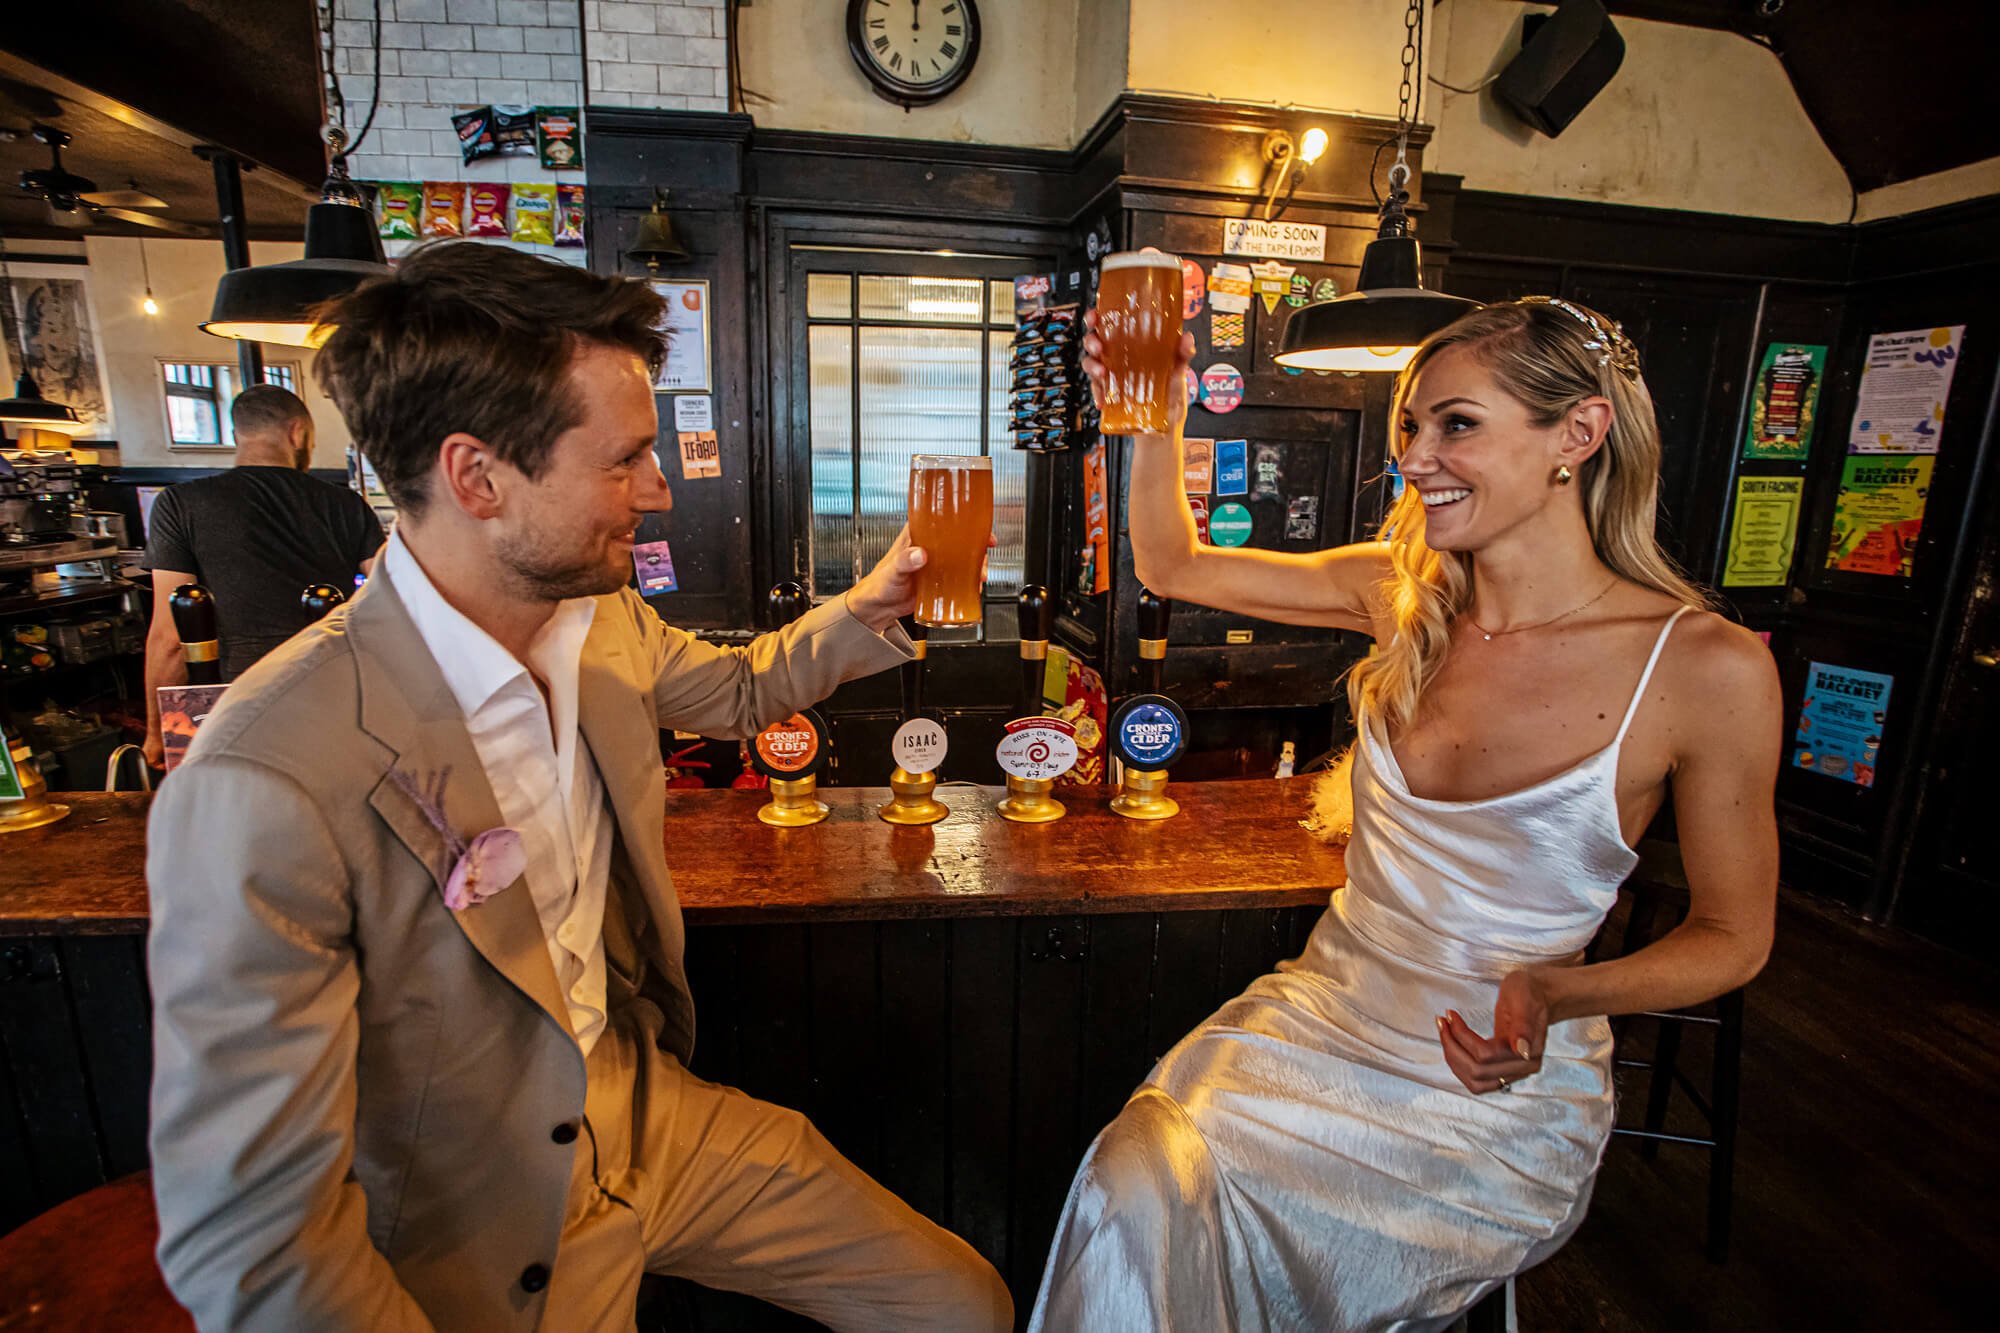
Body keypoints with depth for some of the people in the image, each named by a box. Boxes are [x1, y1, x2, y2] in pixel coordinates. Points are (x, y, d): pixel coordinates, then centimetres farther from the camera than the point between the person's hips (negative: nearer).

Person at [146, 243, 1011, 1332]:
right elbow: (250, 1241, -23)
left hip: (650, 1112, 6)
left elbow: (738, 687, 14)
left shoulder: (605, 625, -7)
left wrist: (869, 606, -1)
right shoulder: (269, 788, -29)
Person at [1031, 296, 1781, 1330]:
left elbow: (1732, 935, -3)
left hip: (1500, 1089, -3)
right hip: (1323, 1010, 3)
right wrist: (1157, 428, -8)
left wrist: (1555, 995, -21)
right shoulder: (1401, 594, -2)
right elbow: (1174, 568, 6)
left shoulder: (1705, 666, -14)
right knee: (1137, 1184, -20)